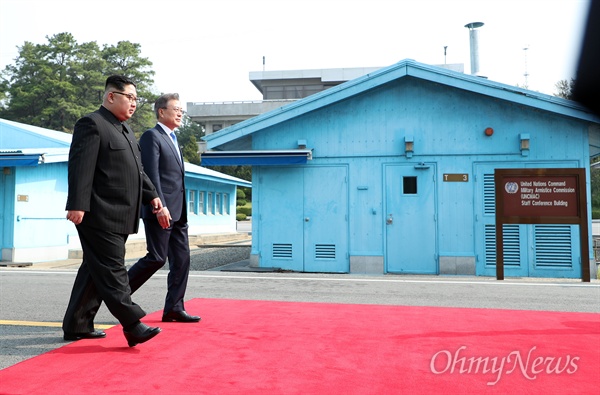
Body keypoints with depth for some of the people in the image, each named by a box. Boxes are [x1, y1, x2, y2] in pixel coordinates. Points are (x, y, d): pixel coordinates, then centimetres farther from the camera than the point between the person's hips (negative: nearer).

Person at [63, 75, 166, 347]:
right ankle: (132, 326, -5)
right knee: (112, 271, -7)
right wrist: (77, 205, -23)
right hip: (100, 216, -10)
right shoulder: (91, 124, -8)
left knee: (96, 271, 14)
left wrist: (152, 195, 13)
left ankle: (77, 325, 23)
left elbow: (138, 170, 24)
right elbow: (80, 168, -16)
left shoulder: (125, 130, 22)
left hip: (119, 217, 10)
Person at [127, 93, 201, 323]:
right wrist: (160, 206, -23)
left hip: (178, 212, 9)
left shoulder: (172, 140, 22)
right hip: (161, 210, -9)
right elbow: (151, 174, -16)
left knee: (181, 259, 6)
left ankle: (174, 309, 12)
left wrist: (180, 210, 19)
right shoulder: (152, 136, -6)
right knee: (157, 258, -6)